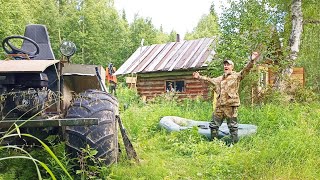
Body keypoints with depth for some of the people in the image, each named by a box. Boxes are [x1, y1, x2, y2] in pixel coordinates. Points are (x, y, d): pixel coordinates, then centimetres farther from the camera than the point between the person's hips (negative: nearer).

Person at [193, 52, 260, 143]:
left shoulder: (236, 76, 0)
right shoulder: (220, 78, 20)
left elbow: (246, 70, -14)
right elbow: (210, 79, 34)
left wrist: (252, 60, -29)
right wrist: (200, 77, 38)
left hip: (231, 105, -7)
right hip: (219, 105, 7)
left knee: (232, 126, -1)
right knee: (214, 125, 12)